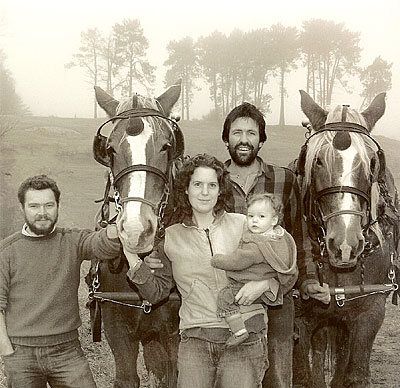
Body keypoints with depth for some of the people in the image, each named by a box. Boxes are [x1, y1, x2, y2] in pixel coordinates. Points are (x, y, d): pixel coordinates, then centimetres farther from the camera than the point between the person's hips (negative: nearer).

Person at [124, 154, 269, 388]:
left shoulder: (242, 225, 4)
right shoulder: (171, 237, 8)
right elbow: (156, 293, 10)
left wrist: (262, 284, -11)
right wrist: (133, 259, -1)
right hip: (195, 341, 1)